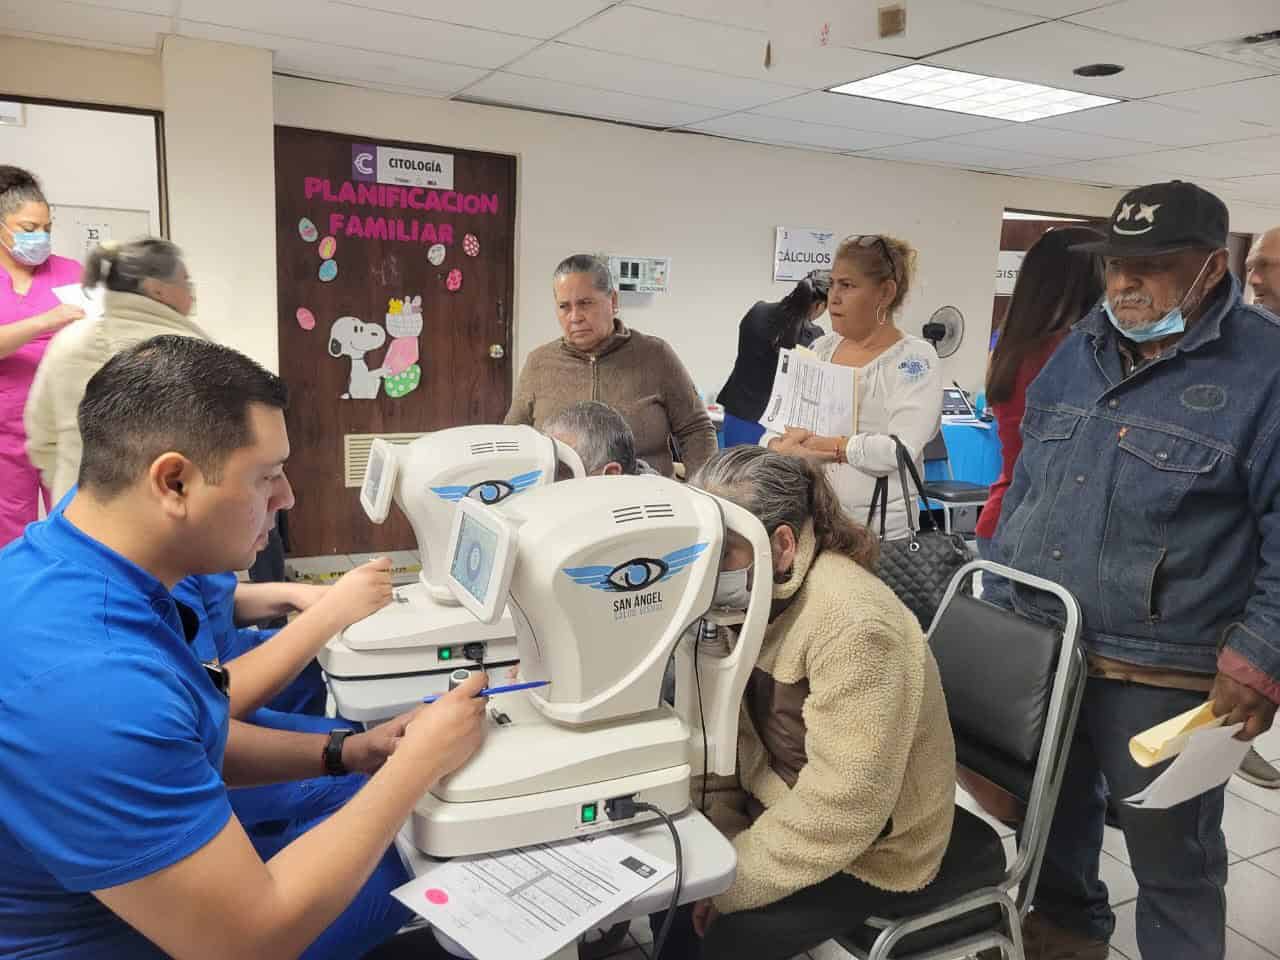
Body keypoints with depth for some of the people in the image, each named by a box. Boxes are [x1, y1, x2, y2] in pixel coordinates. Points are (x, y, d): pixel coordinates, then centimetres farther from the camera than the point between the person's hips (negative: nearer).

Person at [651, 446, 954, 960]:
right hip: (777, 812, 7)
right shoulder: (752, 595, -6)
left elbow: (837, 814, -30)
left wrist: (723, 883, -23)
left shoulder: (856, 629, -30)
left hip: (864, 855, -6)